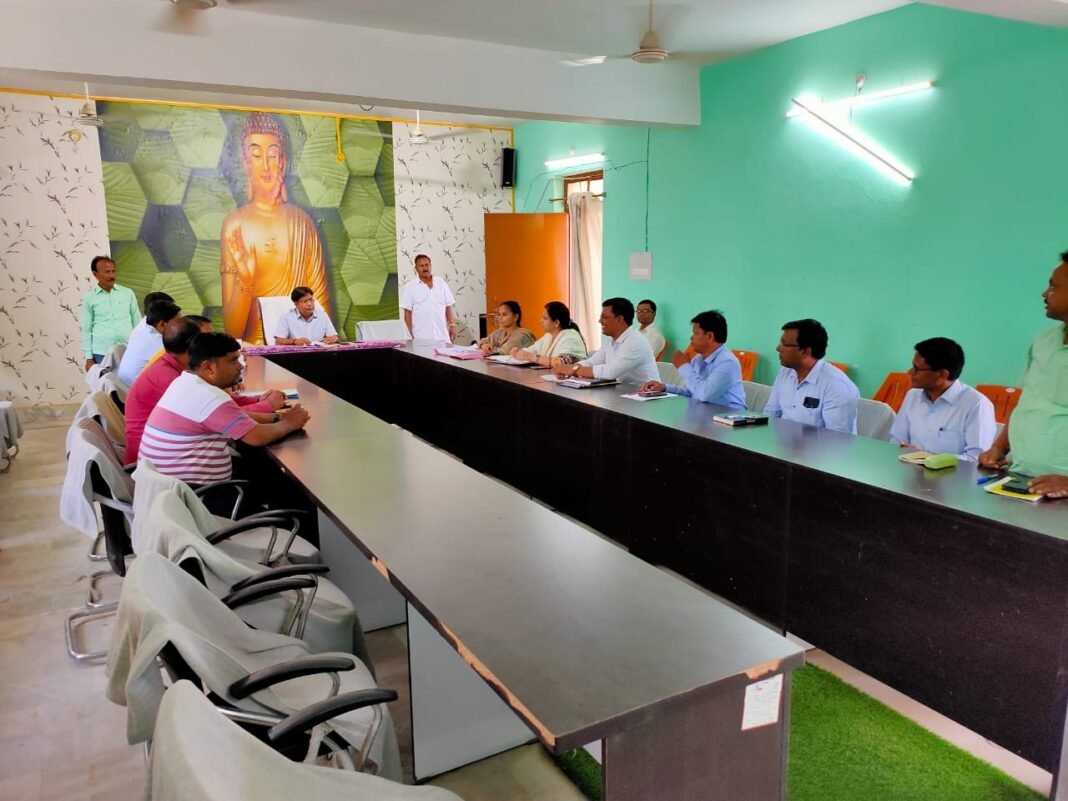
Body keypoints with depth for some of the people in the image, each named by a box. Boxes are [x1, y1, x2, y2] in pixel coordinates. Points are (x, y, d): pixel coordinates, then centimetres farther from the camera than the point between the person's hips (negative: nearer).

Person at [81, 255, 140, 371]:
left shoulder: (128, 293, 6)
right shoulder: (89, 298, 4)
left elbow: (137, 323, 10)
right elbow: (86, 330, 6)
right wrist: (89, 358, 2)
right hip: (102, 353, -1)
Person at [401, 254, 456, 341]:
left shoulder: (441, 283, 10)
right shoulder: (410, 287, 1)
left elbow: (448, 307, 12)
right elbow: (407, 313, 1)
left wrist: (452, 325, 3)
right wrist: (411, 334, -5)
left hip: (442, 336, 3)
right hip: (421, 338, -3)